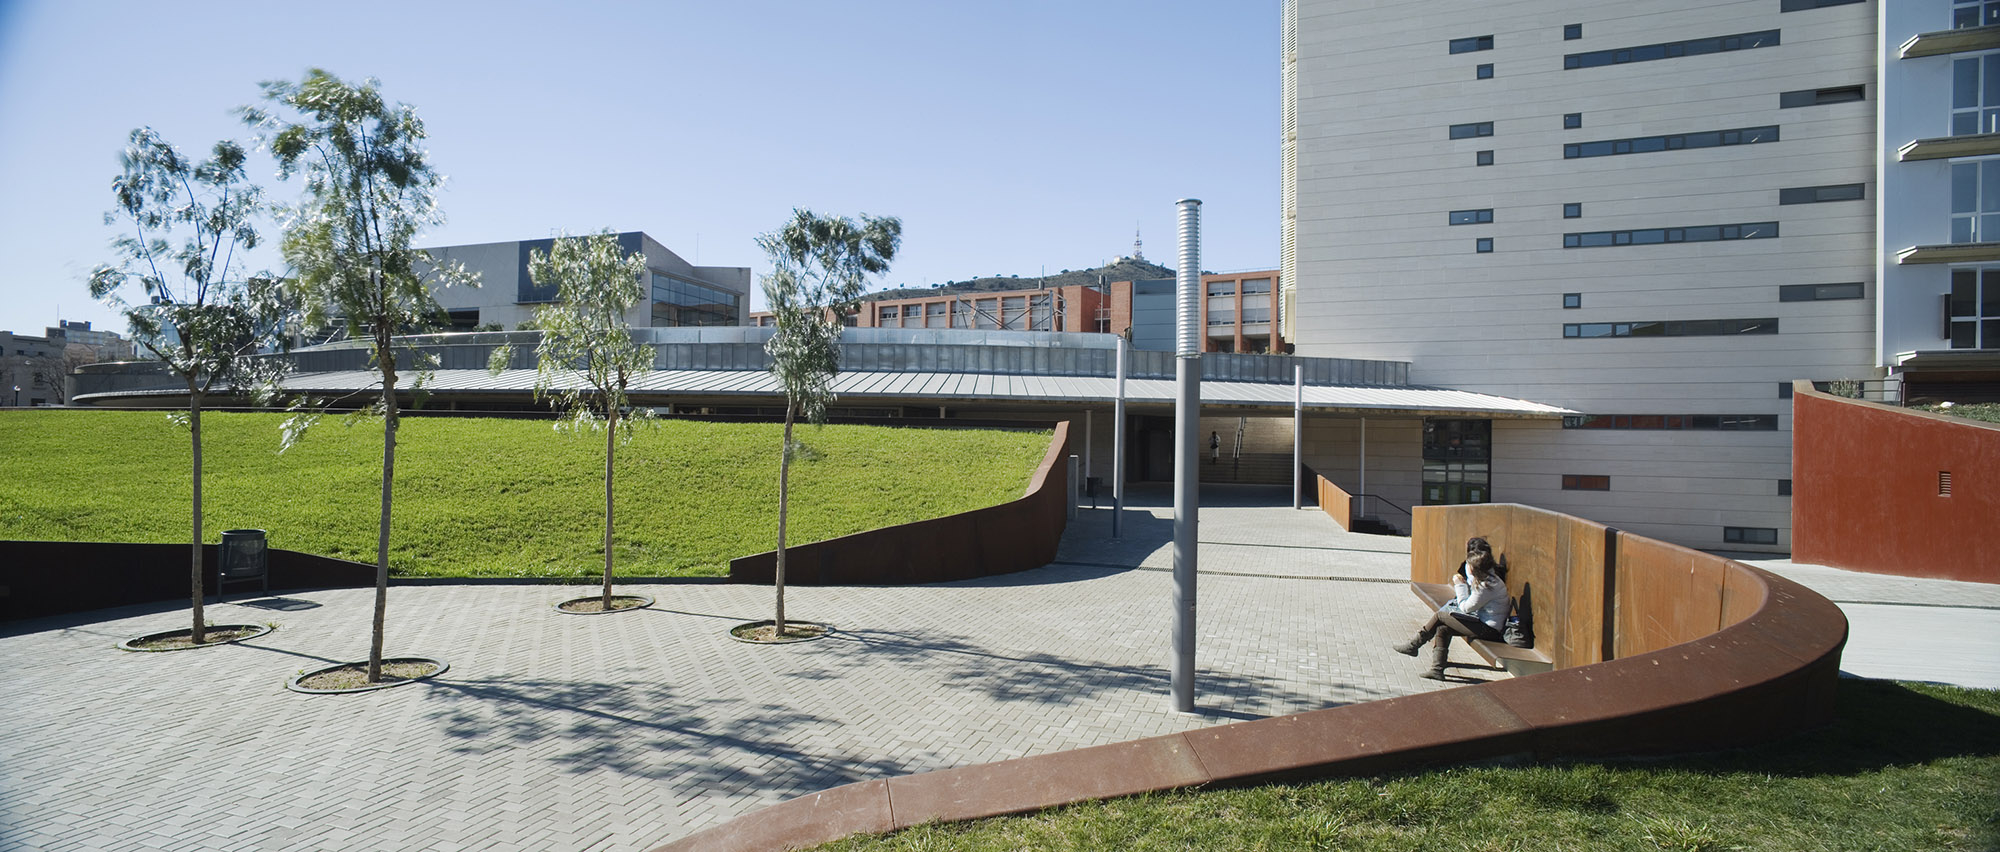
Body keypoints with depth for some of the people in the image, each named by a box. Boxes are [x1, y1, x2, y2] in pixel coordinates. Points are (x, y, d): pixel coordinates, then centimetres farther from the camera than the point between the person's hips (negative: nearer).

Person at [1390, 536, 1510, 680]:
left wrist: (1460, 585, -4)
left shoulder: (1488, 584, -21)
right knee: (1442, 629, 2)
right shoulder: (1489, 577, 10)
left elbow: (1466, 607, -13)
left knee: (1439, 616, -9)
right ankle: (1437, 669, -2)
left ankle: (1413, 646, 6)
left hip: (1488, 629, -10)